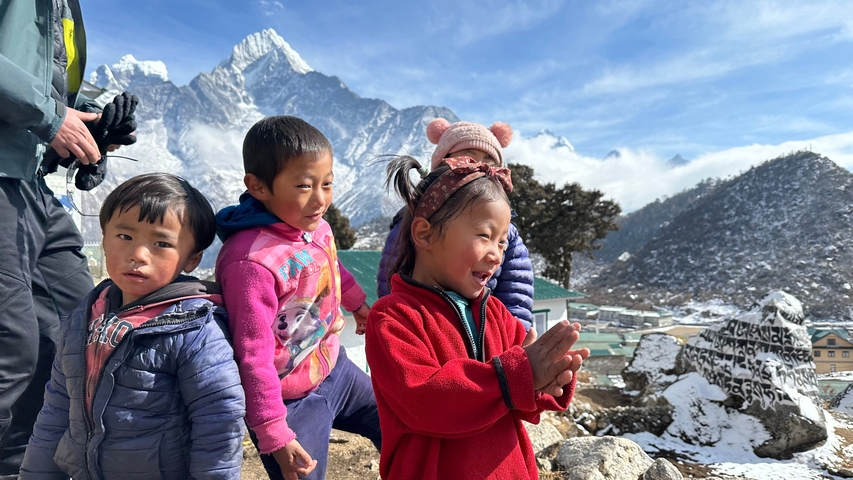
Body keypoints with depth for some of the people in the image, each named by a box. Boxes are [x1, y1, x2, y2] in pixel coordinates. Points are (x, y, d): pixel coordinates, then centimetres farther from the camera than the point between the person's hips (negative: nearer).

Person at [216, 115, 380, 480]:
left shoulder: (318, 228, -9)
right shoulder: (251, 261, -33)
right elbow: (254, 355, -28)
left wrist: (358, 304, 30)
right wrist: (274, 434, -22)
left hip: (334, 368, 8)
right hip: (293, 401, -7)